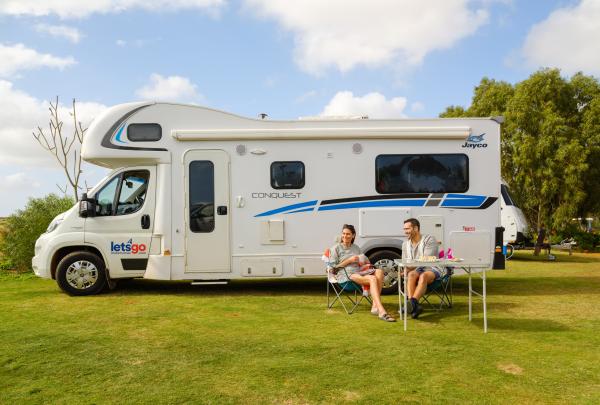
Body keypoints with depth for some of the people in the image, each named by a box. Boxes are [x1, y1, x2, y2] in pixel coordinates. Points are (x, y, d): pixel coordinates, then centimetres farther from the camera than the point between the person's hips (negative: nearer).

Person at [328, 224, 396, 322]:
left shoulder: (356, 248, 24)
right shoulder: (336, 248, 8)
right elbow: (333, 267, -1)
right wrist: (349, 260, -9)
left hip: (358, 272, 6)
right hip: (346, 275, -6)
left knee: (379, 271, -25)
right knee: (372, 279, -32)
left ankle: (375, 306, -32)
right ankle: (381, 311, -42)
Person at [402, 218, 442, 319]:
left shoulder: (429, 240, -3)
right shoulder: (405, 244, 16)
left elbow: (425, 260, -14)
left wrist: (410, 268, -19)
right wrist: (407, 270, -9)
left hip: (431, 269, -4)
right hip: (415, 270, 4)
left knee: (423, 276, -38)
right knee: (411, 275, -33)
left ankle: (413, 302, -55)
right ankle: (413, 306, -51)